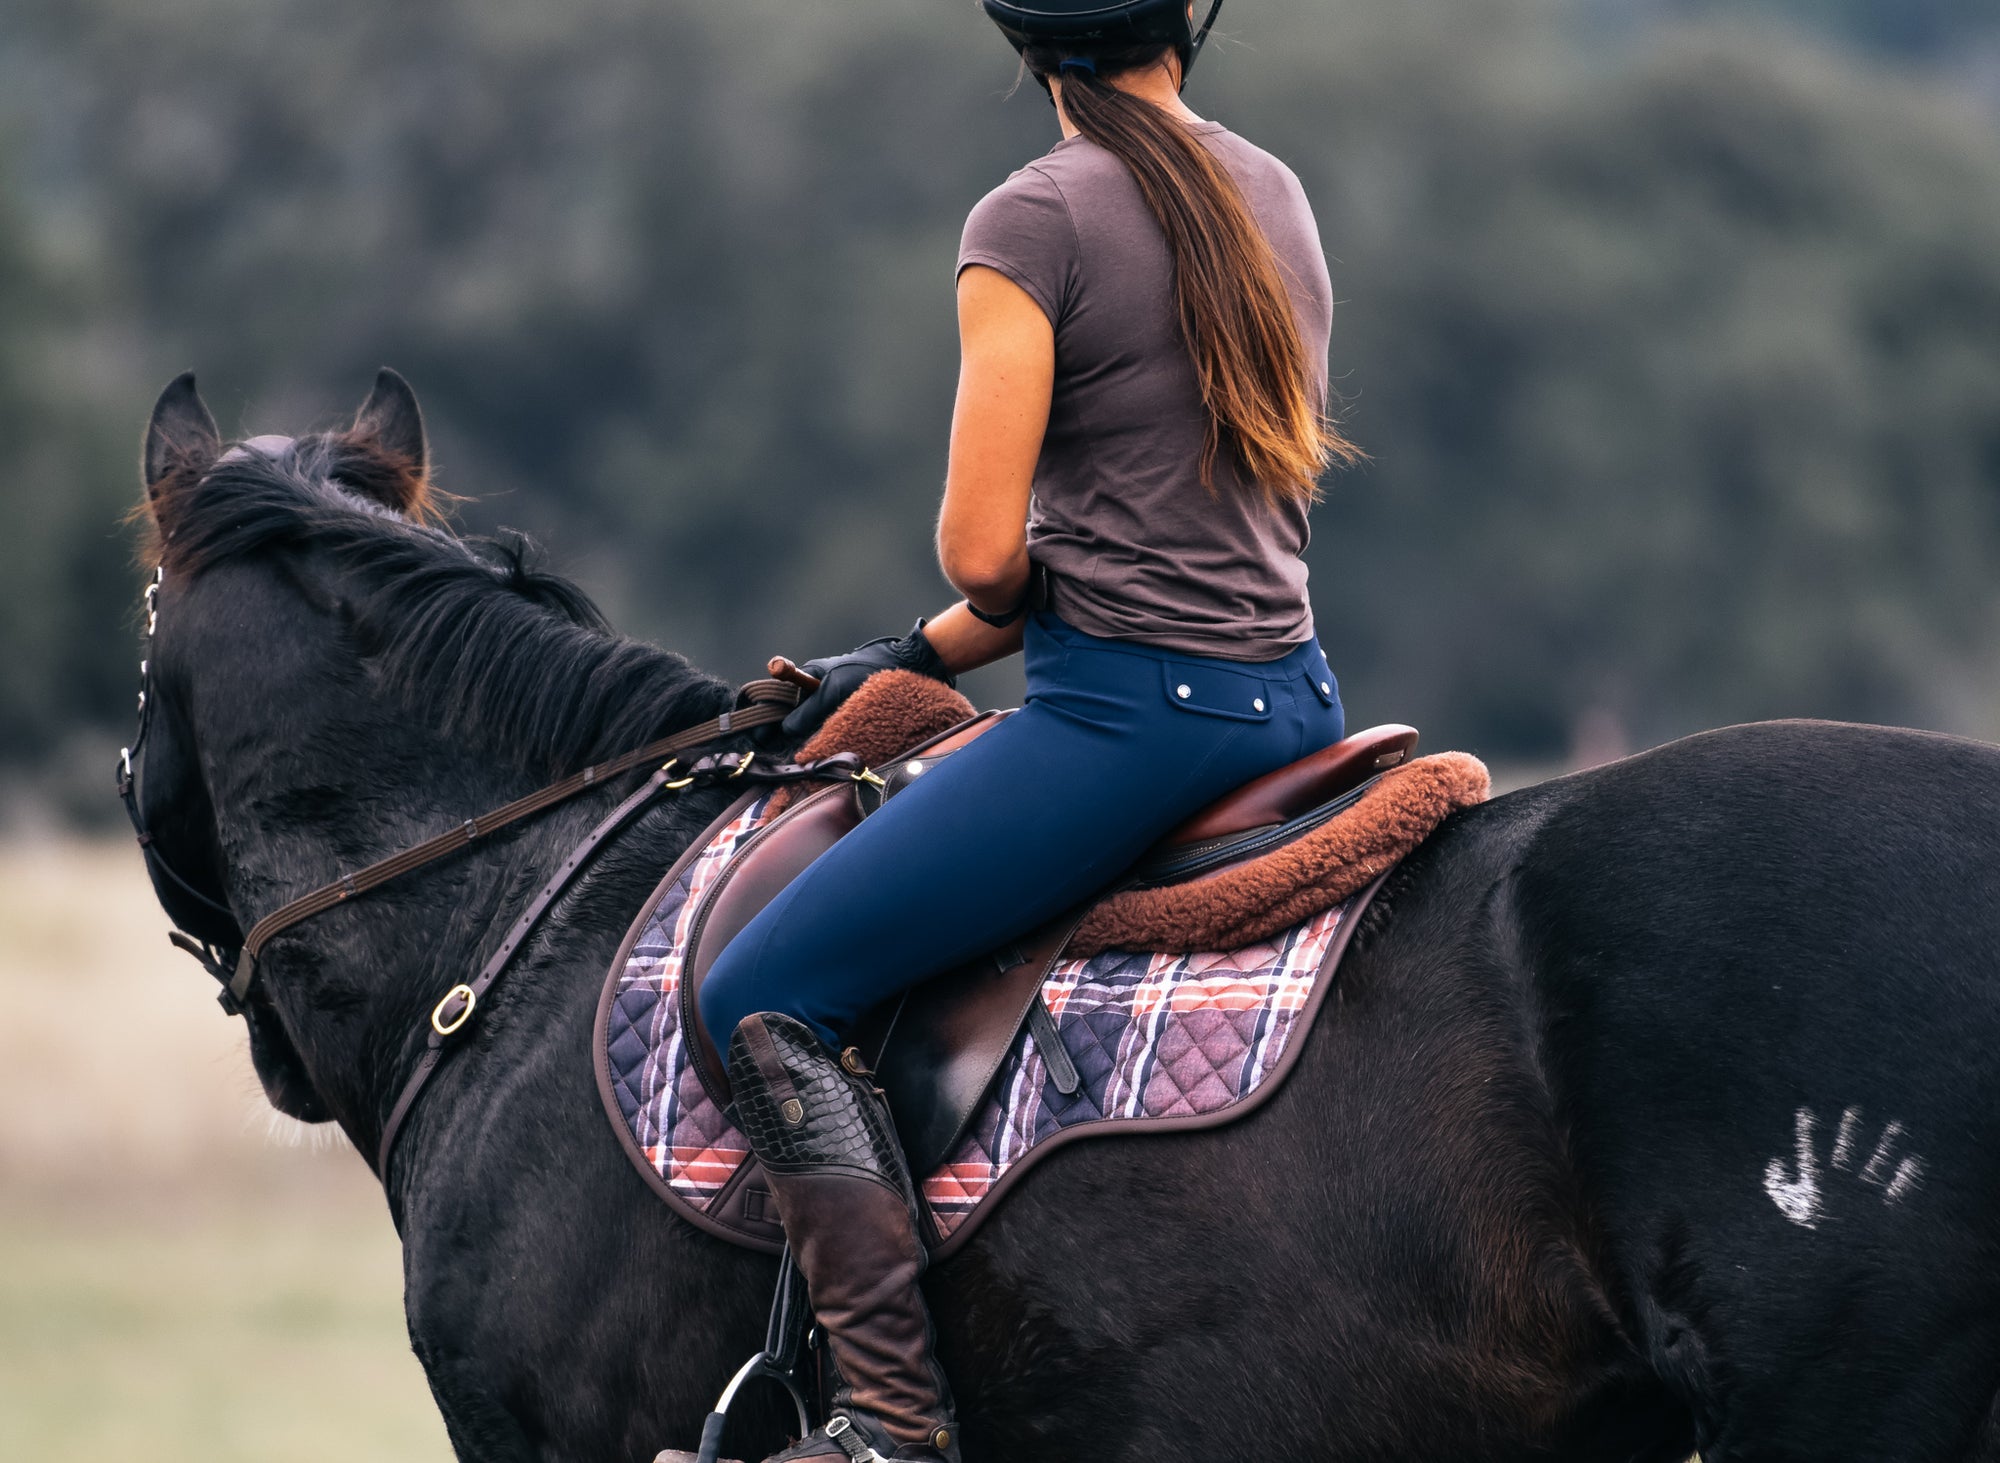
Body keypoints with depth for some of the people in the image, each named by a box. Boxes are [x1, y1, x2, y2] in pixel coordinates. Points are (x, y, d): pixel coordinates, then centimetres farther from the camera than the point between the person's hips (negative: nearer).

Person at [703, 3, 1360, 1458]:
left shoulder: (1036, 219, -11)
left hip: (1128, 710, -8)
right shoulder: (1274, 199, 13)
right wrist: (916, 659, 20)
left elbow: (986, 553, -14)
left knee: (763, 1001, -5)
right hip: (1293, 703, 8)